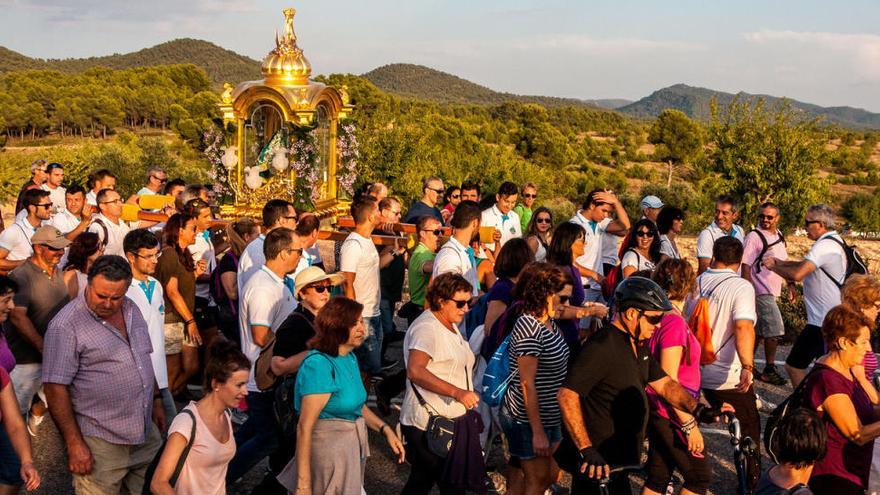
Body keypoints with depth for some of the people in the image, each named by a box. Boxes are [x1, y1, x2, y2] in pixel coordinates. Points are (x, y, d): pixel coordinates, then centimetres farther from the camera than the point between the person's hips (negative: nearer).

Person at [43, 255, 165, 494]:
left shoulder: (131, 309, 7)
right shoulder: (65, 326, -15)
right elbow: (55, 388, -16)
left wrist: (156, 400, 17)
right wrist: (74, 444, -17)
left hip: (147, 434, 7)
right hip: (101, 443, -6)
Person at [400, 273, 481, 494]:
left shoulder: (450, 326, 16)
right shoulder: (426, 328, -17)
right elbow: (415, 371, -30)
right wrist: (457, 392, -33)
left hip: (447, 423, 10)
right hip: (428, 425, -10)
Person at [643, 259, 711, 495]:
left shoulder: (660, 318, 4)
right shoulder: (674, 323, -21)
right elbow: (669, 381, -23)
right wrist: (689, 425, -20)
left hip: (659, 411, 9)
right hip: (672, 414, -8)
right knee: (700, 476, 4)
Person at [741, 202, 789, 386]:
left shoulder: (779, 236, 12)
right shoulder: (754, 237, -13)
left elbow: (784, 262, 24)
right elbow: (746, 267, -16)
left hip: (773, 291, 8)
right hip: (762, 291, -8)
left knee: (758, 331, 14)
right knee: (774, 330, -7)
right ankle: (769, 370, 4)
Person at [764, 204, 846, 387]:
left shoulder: (824, 246, -20)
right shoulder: (836, 241, 14)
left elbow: (797, 274, -30)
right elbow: (806, 264, 21)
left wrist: (773, 267, -13)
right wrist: (780, 262, 8)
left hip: (821, 321, -11)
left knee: (793, 365, -5)